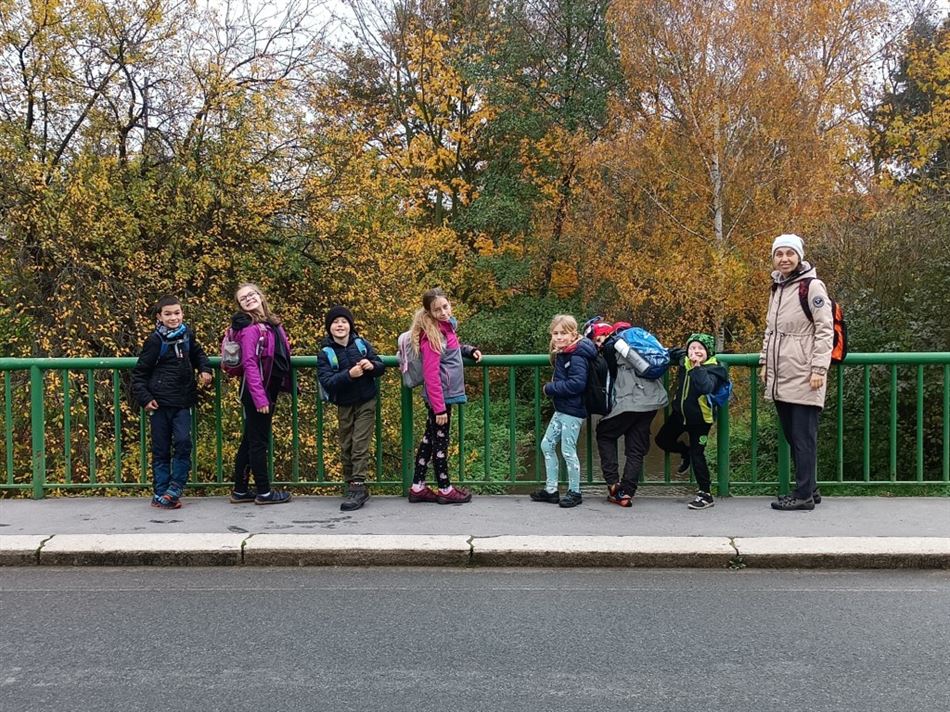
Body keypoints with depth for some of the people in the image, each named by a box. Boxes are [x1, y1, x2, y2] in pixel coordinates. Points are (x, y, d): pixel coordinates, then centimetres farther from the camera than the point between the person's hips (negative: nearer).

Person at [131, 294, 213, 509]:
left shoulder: (187, 335, 5)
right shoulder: (155, 340, -7)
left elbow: (197, 354, 26)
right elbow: (139, 373, -2)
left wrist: (205, 369, 7)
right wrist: (145, 399, -10)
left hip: (183, 402, 3)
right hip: (160, 403, -3)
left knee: (183, 442, -11)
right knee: (161, 449, 4)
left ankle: (174, 490, 0)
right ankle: (159, 494, 12)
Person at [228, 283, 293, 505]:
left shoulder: (271, 322, 12)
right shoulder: (249, 327, -13)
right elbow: (249, 363, -19)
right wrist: (260, 397, -24)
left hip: (269, 388, 9)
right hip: (257, 391, -9)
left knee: (250, 440, 14)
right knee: (258, 441, 0)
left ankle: (240, 491, 23)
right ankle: (264, 492, 9)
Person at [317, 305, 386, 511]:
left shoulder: (362, 344, -2)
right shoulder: (325, 353, -5)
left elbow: (381, 366, 3)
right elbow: (327, 382, -16)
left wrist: (372, 365, -20)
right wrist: (349, 375, -31)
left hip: (366, 403, -1)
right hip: (344, 406, 1)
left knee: (360, 445, -8)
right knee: (346, 447, 6)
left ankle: (358, 487, -8)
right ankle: (352, 486, 17)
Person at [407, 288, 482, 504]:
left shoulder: (448, 325, 5)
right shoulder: (431, 336, -21)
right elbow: (431, 375, -22)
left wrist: (469, 350, 7)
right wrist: (439, 408, -22)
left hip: (444, 394, 9)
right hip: (439, 396, -9)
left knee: (430, 438, 14)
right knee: (440, 440, 5)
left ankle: (417, 487, 23)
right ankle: (445, 489, 19)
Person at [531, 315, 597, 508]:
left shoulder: (577, 356, -18)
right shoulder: (562, 354, 10)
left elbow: (577, 383, -26)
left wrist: (550, 388, -18)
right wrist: (552, 387, -2)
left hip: (572, 411, -10)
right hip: (561, 409, 10)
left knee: (568, 451, -1)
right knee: (547, 445, 12)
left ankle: (574, 492, 13)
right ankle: (551, 490, 20)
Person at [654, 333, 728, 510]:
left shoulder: (712, 369, -18)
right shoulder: (684, 361, -1)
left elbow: (707, 387, -40)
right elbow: (673, 353, 23)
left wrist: (697, 367, -41)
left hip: (700, 418, -6)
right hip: (680, 413, 7)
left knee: (697, 455, -5)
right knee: (663, 439, 13)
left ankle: (705, 495, 5)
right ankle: (685, 453, 42)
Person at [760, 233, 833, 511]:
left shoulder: (812, 286, -6)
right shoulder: (777, 287, 17)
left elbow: (825, 330, -10)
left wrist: (819, 368, -16)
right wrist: (765, 362, 17)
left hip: (803, 377, -8)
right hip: (780, 378, 8)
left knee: (803, 436, -4)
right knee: (791, 435, 11)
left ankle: (804, 494, 1)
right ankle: (809, 488, 20)